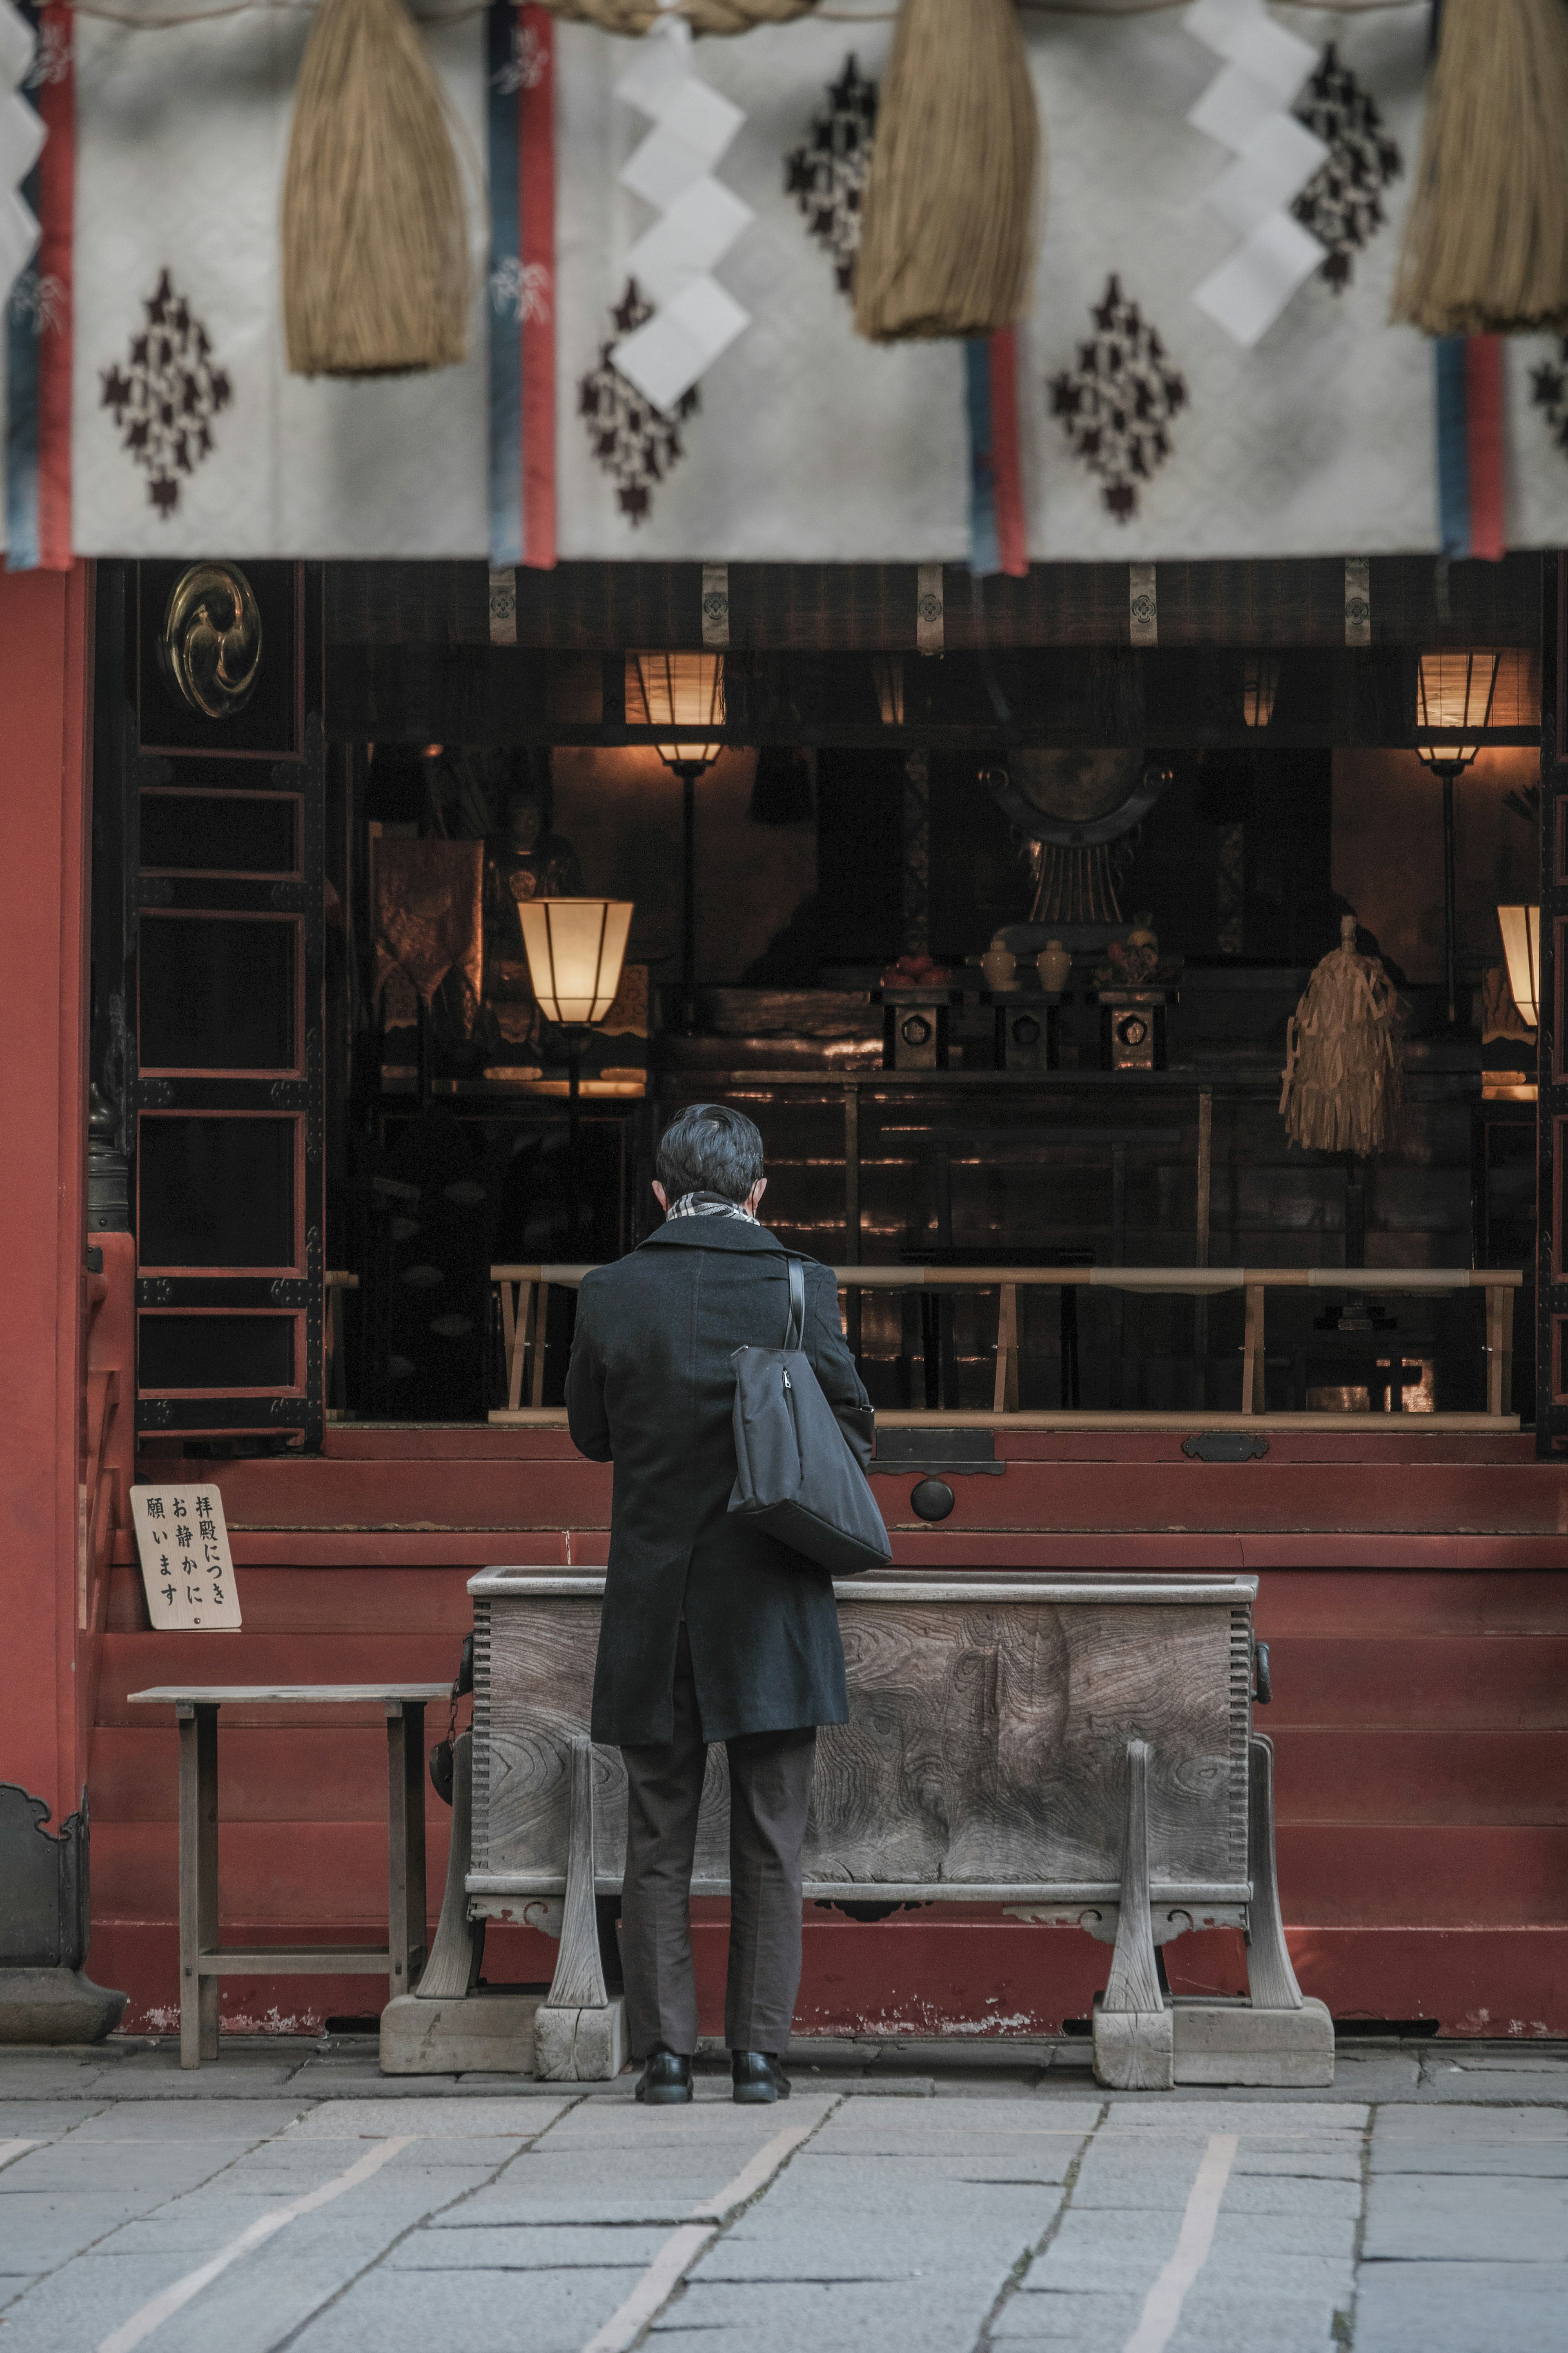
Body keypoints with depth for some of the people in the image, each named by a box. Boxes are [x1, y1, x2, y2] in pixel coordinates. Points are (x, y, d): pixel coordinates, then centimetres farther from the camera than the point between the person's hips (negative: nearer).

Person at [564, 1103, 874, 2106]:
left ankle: (666, 2051, 4)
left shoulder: (612, 1294, -3)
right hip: (771, 1603, -1)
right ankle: (761, 2051, 3)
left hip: (655, 1604, 1)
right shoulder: (800, 1290, -7)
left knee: (659, 1844, 8)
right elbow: (854, 1431, 0)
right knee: (771, 1843, 6)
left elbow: (591, 1433, 9)